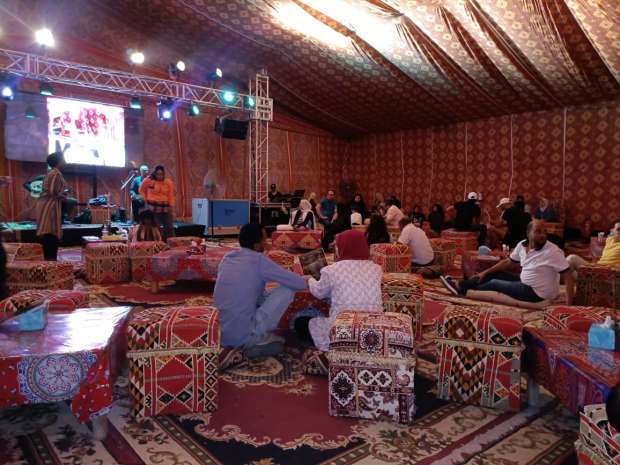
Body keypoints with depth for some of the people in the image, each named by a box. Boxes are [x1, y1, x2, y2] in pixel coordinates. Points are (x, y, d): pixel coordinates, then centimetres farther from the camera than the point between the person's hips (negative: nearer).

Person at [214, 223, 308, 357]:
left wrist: (269, 298, 26)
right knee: (287, 289, -1)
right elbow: (294, 281, -5)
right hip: (243, 337, -7)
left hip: (221, 337, 7)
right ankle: (260, 339, 3)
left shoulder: (227, 258, 8)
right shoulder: (258, 259, -11)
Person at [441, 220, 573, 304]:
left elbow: (567, 275, -23)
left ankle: (461, 288, 17)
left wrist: (569, 304, -28)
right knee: (495, 273, 7)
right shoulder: (522, 245, -2)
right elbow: (507, 262, 9)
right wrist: (485, 272, 7)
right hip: (524, 282, 7)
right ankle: (460, 285, 7)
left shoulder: (553, 251, -24)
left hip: (537, 293, -7)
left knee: (493, 283, -2)